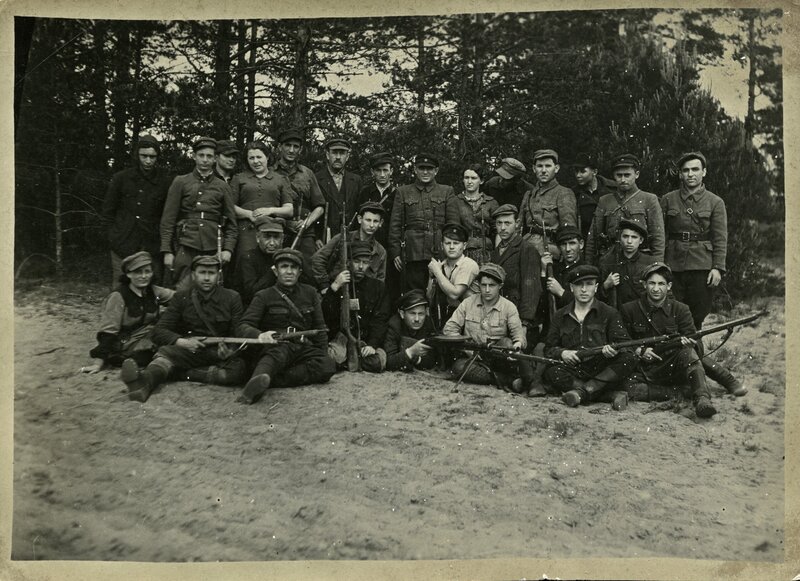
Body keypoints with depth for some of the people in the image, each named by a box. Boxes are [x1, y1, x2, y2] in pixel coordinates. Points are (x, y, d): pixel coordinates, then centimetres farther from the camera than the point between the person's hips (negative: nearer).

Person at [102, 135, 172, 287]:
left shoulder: (166, 182, 3)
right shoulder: (120, 178, 6)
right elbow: (107, 212, 13)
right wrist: (114, 235, 5)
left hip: (152, 248, 0)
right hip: (123, 248, 1)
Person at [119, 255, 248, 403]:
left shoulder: (232, 298, 9)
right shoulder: (181, 298, 12)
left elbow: (238, 334, 6)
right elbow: (158, 331, 5)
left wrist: (228, 350, -19)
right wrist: (181, 342, -16)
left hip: (219, 353, 0)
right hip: (189, 350, 1)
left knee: (239, 368, -35)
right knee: (166, 351, -33)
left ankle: (181, 373, -35)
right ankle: (144, 382, -63)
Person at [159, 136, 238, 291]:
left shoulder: (222, 187, 13)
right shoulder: (180, 182, 8)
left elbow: (231, 222, 12)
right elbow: (168, 219, 5)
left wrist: (228, 249, -1)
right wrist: (167, 251, -2)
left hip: (214, 249, 2)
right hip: (186, 247, -1)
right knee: (182, 293, -6)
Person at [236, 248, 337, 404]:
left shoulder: (309, 293, 18)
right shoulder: (264, 296, 8)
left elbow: (319, 328, 21)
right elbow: (244, 326, -3)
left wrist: (323, 354, 7)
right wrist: (260, 335, -26)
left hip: (304, 349, 3)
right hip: (276, 346, -3)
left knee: (328, 365, -29)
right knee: (279, 353, -39)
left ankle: (270, 380, -38)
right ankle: (260, 379, -70)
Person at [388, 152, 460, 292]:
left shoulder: (447, 192, 12)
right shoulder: (403, 192, 12)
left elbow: (454, 224, 8)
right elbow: (395, 225, 9)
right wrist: (395, 253, 1)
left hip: (440, 253, 0)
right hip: (412, 253, 0)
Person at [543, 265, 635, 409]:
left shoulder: (610, 313, 9)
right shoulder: (560, 316, 15)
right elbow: (549, 348, 14)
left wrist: (614, 349, -25)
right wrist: (562, 353, -10)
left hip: (602, 373, -1)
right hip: (573, 372, 1)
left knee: (627, 359, -28)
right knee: (551, 371, -30)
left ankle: (581, 392, -31)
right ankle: (611, 395, -33)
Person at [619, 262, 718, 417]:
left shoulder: (680, 310, 5)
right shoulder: (629, 309, 3)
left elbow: (695, 343, -1)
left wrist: (687, 342, -26)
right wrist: (639, 351, -13)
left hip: (673, 367, 1)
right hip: (643, 368, 0)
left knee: (688, 352, -32)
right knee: (633, 389, -33)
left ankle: (703, 400, -41)